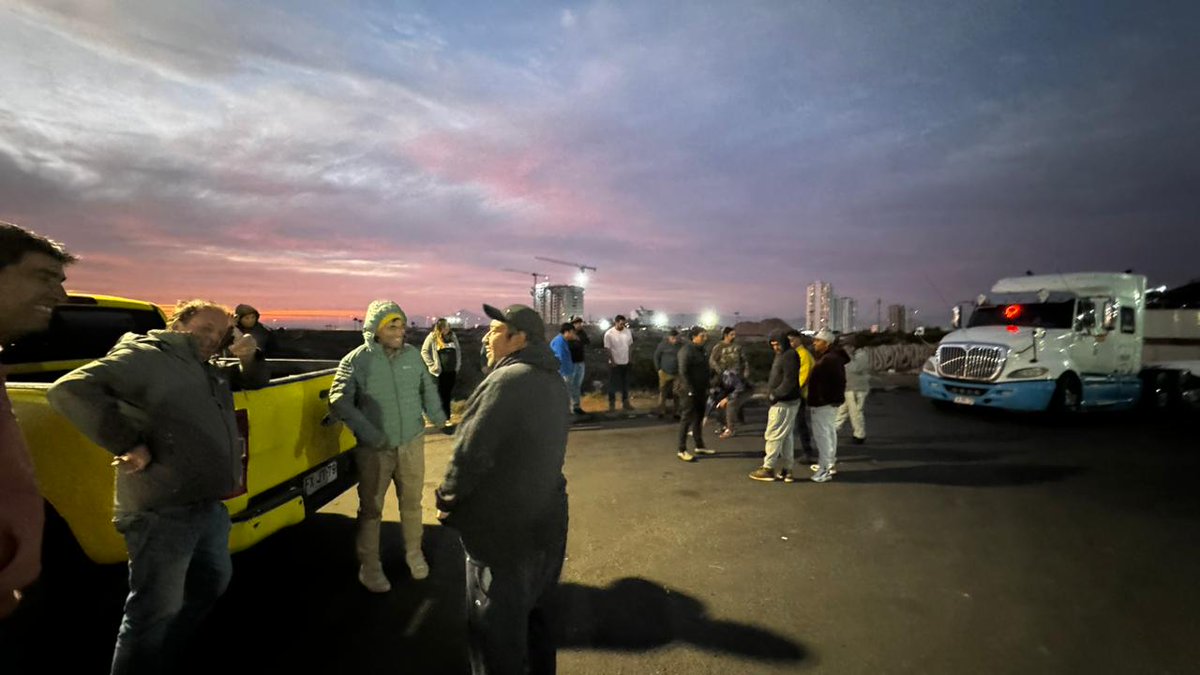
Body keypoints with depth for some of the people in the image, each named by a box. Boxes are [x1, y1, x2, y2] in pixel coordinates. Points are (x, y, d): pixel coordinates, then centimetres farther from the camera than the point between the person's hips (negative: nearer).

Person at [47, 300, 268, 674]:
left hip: (211, 507, 10)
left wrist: (250, 358, 5)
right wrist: (129, 445, -21)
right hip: (163, 512, -10)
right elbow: (70, 389, -20)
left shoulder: (212, 373, 16)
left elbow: (254, 381, 28)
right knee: (157, 611, 0)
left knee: (212, 583, 25)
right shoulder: (144, 356, -10)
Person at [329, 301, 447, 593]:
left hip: (412, 444, 3)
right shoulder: (357, 359, -13)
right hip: (375, 449, -3)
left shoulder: (413, 355, -1)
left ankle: (414, 553, 39)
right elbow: (339, 399, -14)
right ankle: (369, 565, 31)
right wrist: (367, 432, -23)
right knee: (371, 508, 12)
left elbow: (428, 389, 10)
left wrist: (439, 419, -1)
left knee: (412, 503, 18)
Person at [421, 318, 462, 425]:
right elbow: (424, 351, -3)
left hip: (452, 371, 4)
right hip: (439, 371, -4)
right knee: (441, 395, 2)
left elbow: (458, 351, 16)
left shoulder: (452, 336, 9)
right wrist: (431, 365, -7)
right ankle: (446, 418, 10)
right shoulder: (432, 337, -5)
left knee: (448, 394, 9)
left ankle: (447, 417, 17)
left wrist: (458, 366, 10)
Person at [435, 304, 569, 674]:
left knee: (496, 631, 9)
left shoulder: (506, 381, -23)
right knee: (535, 613, 25)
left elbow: (471, 453, -24)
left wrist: (447, 503, -7)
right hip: (545, 520, 9)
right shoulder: (553, 382, 5)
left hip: (504, 529, -9)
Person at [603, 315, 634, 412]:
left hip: (626, 362, 5)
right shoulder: (609, 333, -15)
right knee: (612, 384, 5)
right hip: (614, 363, -4)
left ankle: (625, 403, 26)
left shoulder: (628, 332, -1)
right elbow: (608, 349, -12)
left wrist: (630, 355, 3)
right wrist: (612, 361, -12)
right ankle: (611, 404, 16)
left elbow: (631, 344, 10)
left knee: (625, 384, 14)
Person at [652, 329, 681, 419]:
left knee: (676, 394, 8)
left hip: (677, 374, 2)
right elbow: (656, 357, 2)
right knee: (663, 393, 1)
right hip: (665, 374, -2)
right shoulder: (663, 345, -5)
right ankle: (661, 412, 10)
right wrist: (658, 369, -2)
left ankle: (676, 412, 17)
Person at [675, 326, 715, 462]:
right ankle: (682, 450, 1)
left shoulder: (699, 349, 13)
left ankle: (699, 446, 28)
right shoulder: (686, 350, -16)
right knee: (687, 418, -5)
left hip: (699, 389, 9)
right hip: (689, 390, -9)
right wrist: (690, 390, -23)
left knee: (699, 417, 16)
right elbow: (683, 372, -21)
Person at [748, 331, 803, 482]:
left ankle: (768, 468, 4)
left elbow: (789, 381, -22)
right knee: (785, 437, 14)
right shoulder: (781, 356, 16)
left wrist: (775, 395, -16)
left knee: (774, 436, -4)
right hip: (783, 402, 10)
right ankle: (786, 470, 20)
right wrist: (771, 393, 8)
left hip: (784, 403, -10)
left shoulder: (790, 356, -15)